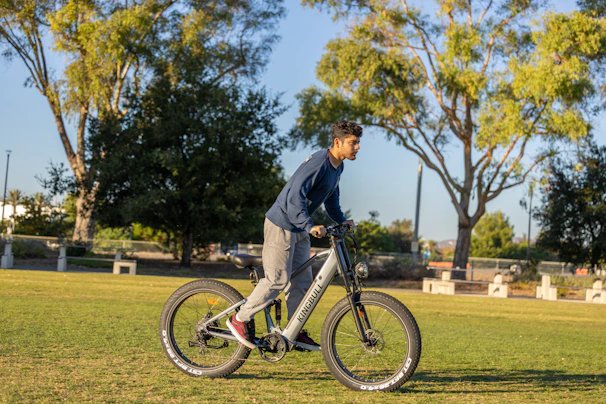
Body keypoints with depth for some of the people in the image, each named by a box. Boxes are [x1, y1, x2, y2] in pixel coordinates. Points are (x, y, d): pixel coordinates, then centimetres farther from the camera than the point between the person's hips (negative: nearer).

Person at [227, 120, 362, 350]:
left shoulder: (337, 167, 8)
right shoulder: (318, 163, -23)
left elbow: (331, 197, 24)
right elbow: (295, 196, -30)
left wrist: (341, 220, 14)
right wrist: (310, 226, -35)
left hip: (299, 230, 10)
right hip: (281, 225, -9)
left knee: (303, 282, 9)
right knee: (278, 280, -8)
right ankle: (240, 319, 5)